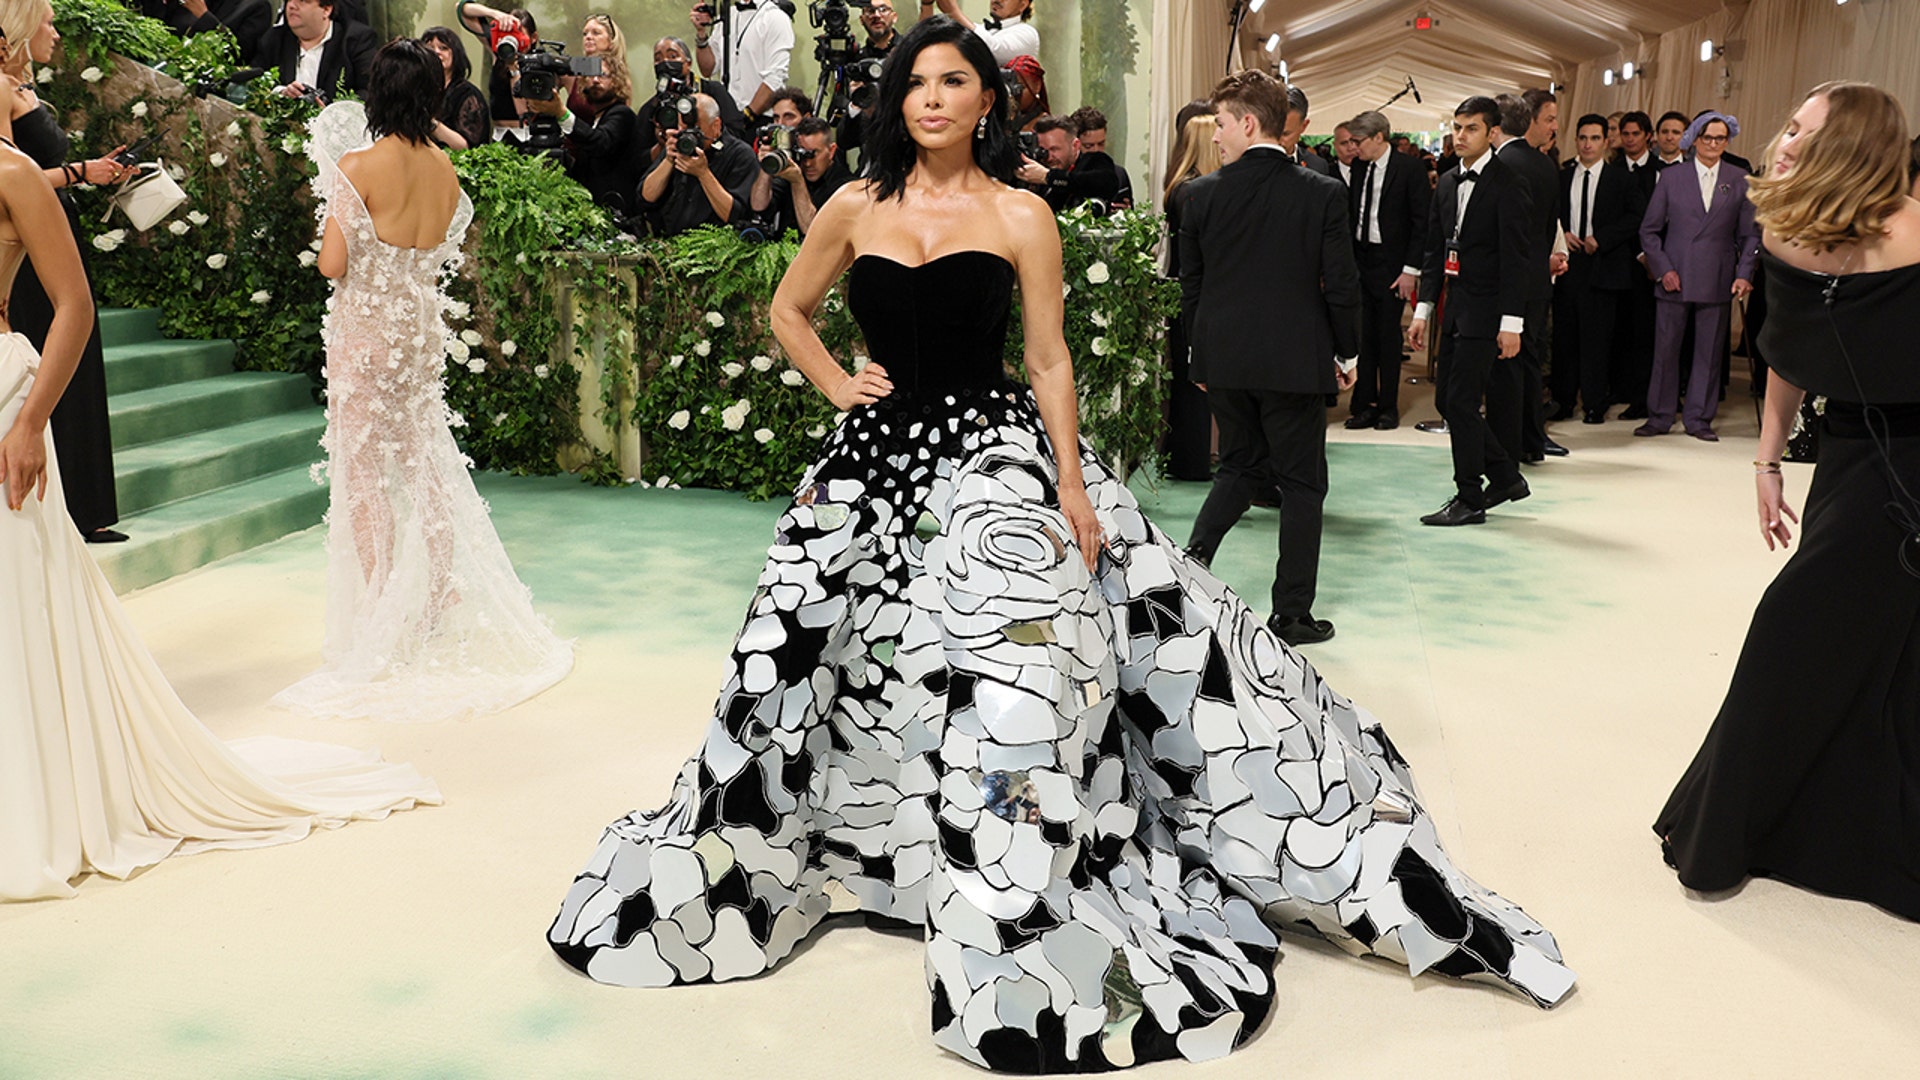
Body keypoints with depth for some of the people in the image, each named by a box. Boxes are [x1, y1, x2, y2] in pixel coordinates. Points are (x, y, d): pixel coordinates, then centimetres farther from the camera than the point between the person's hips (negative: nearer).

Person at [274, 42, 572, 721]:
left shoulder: (357, 165, -15)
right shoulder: (445, 170, 2)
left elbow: (333, 263, -17)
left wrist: (331, 201, 1)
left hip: (366, 328, -6)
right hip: (423, 327, 6)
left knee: (363, 470, 3)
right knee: (426, 461, 16)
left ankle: (378, 620, 7)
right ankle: (439, 599, 23)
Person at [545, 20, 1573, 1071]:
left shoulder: (1021, 216, -1)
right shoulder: (856, 208, 7)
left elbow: (1049, 361, -2)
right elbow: (788, 310, 21)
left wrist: (1072, 486, -10)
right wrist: (834, 384, 6)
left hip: (994, 451, -3)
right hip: (877, 453, 3)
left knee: (1015, 667, -15)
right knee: (805, 665, 10)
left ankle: (1022, 928, -3)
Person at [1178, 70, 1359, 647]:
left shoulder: (1200, 194, -3)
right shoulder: (1324, 193, -6)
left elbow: (1189, 285, 4)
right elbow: (1341, 285, -5)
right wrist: (1348, 353, 9)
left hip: (1224, 359, 3)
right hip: (1295, 360, -2)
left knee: (1241, 465, 22)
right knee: (1301, 482, 8)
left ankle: (1194, 555, 3)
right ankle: (1292, 613, 12)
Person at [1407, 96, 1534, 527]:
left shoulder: (1507, 184, -9)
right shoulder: (1447, 184, 13)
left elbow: (1514, 257, -13)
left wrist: (1511, 322, -17)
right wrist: (1423, 310, 11)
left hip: (1486, 308, -8)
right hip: (1456, 305, 8)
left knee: (1462, 399, -8)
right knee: (1447, 398, 10)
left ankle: (1469, 499, 2)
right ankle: (1506, 477, 24)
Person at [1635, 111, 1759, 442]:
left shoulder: (1740, 181, 7)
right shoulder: (1671, 178, 5)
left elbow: (1750, 234, 8)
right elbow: (1649, 230, 5)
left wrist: (1744, 274, -4)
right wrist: (1662, 269, -5)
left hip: (1717, 282, 0)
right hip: (1674, 278, 0)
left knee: (1709, 352, 4)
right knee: (1665, 350, 2)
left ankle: (1699, 419, 13)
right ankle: (1659, 417, 12)